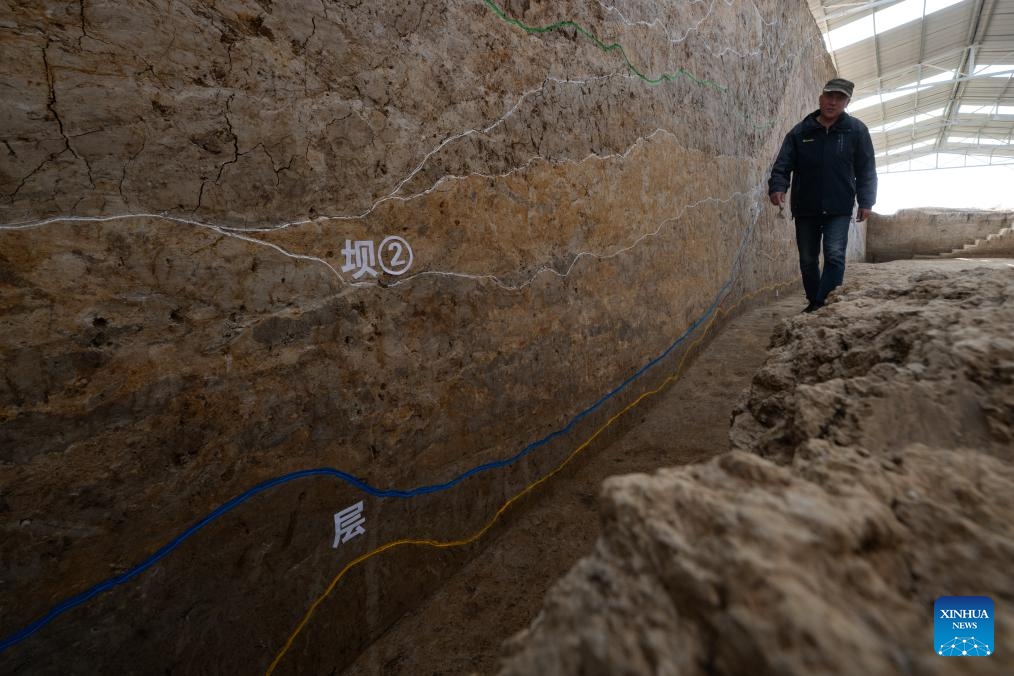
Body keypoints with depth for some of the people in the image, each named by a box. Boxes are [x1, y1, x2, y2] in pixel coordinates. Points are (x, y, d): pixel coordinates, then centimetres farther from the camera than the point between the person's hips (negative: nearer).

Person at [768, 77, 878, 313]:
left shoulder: (856, 130, 3)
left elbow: (866, 170, 4)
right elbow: (783, 164, -2)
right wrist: (777, 186, -22)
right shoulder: (800, 131, 3)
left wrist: (866, 201, -4)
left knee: (835, 256, -14)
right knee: (808, 260, 8)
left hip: (839, 209, -1)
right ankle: (814, 302, 23)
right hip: (805, 209, 2)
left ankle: (825, 305, -13)